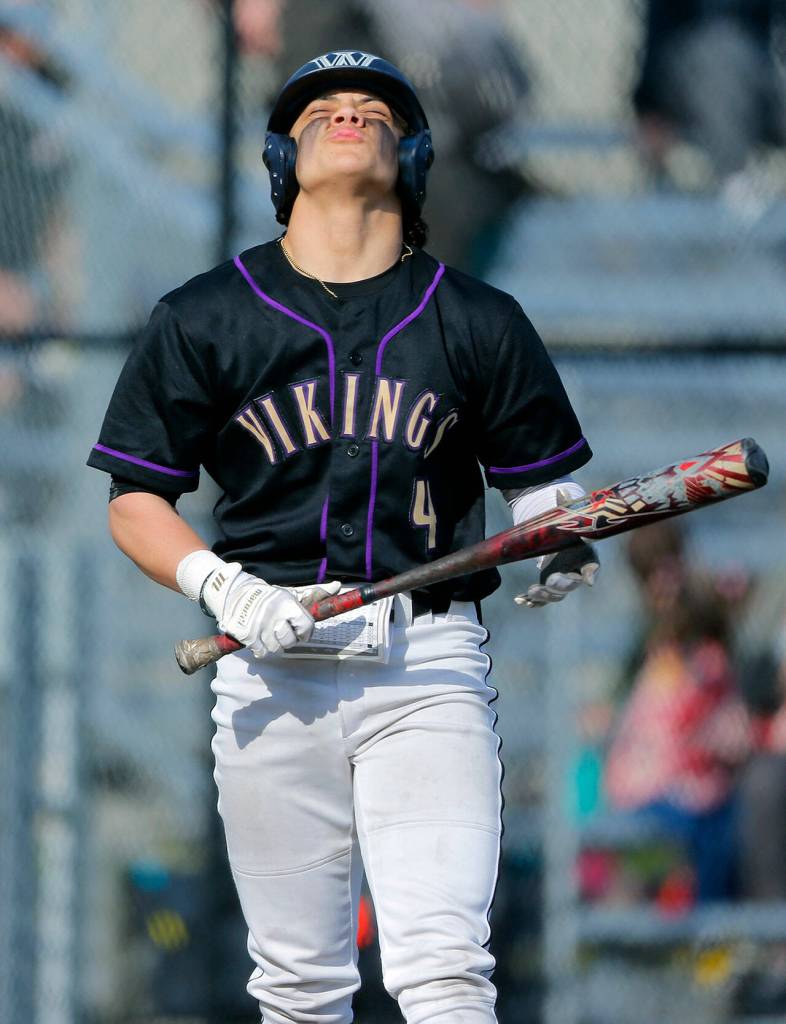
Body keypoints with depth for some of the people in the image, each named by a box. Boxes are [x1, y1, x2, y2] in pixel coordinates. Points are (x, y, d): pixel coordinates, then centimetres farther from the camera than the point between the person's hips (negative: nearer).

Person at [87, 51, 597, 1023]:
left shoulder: (480, 323, 8)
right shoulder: (202, 320, 7)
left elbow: (543, 485, 13)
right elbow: (136, 502, 9)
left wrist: (563, 545, -11)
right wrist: (218, 584, -10)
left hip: (429, 662, -1)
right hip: (273, 661, 1)